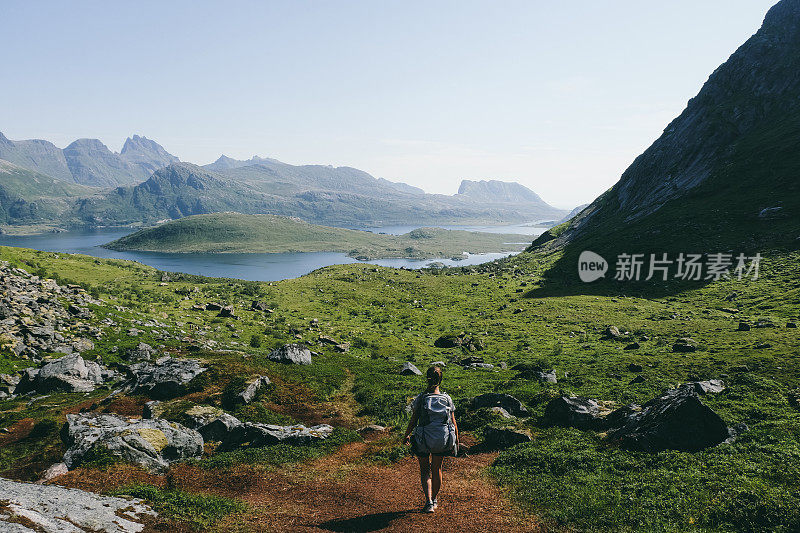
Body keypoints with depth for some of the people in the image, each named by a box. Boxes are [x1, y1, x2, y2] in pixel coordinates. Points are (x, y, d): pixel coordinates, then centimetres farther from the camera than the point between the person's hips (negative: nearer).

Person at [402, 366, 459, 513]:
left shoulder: (420, 399, -11)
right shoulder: (447, 399, -6)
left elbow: (413, 421, -6)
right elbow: (453, 423, -2)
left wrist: (407, 436, 11)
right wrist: (456, 442, 9)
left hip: (423, 440, -2)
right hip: (443, 441, 2)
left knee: (425, 470, 17)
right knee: (437, 469, 23)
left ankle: (429, 502, 2)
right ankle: (435, 500, 38)